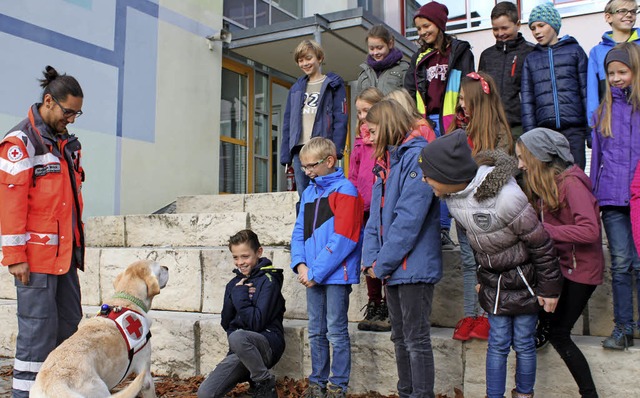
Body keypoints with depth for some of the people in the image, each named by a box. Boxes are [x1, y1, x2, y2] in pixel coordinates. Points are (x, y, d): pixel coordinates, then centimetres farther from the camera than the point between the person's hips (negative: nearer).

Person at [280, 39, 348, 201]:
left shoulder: (334, 84, 5)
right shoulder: (296, 88, 20)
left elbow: (341, 118, -4)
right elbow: (287, 122, 18)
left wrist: (336, 149, -16)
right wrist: (285, 154, 9)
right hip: (299, 149, 5)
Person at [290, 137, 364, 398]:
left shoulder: (345, 190, -9)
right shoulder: (308, 192, 12)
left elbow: (343, 238, -16)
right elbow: (299, 232, 13)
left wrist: (316, 272, -16)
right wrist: (300, 264, -4)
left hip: (336, 275, -7)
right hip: (313, 275, 7)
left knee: (336, 332, 0)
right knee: (316, 332, 14)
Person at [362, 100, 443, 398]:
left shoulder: (417, 156, -14)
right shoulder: (384, 163, 15)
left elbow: (410, 218, -21)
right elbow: (376, 215, 12)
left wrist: (382, 263, -16)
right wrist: (371, 258, -1)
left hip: (414, 265, -9)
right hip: (392, 269, 9)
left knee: (417, 340, -1)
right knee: (400, 338, 17)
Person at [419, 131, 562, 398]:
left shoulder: (505, 197, -33)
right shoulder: (454, 196, -11)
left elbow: (541, 243, -20)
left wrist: (549, 288, -11)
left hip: (524, 280, -5)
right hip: (493, 283, 5)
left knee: (524, 343, 10)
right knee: (497, 344, 10)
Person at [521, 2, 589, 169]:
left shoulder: (574, 51, 11)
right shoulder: (531, 59, 16)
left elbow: (586, 90, 7)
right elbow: (527, 99, 11)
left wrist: (591, 129, 0)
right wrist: (530, 133, 1)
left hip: (574, 129, -1)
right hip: (544, 129, 2)